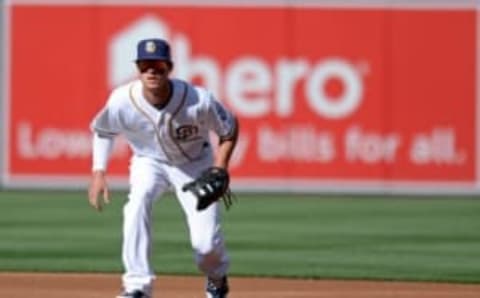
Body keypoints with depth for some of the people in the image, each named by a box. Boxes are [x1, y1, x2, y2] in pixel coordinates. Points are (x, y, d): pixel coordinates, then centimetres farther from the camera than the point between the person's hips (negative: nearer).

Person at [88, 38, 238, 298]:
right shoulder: (122, 101, -26)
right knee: (138, 202, -33)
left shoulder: (198, 101, -31)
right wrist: (98, 172, -13)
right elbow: (101, 130, -3)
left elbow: (230, 129, -12)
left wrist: (219, 170, -23)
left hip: (195, 163, -1)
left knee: (206, 243, -10)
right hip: (148, 162, 1)